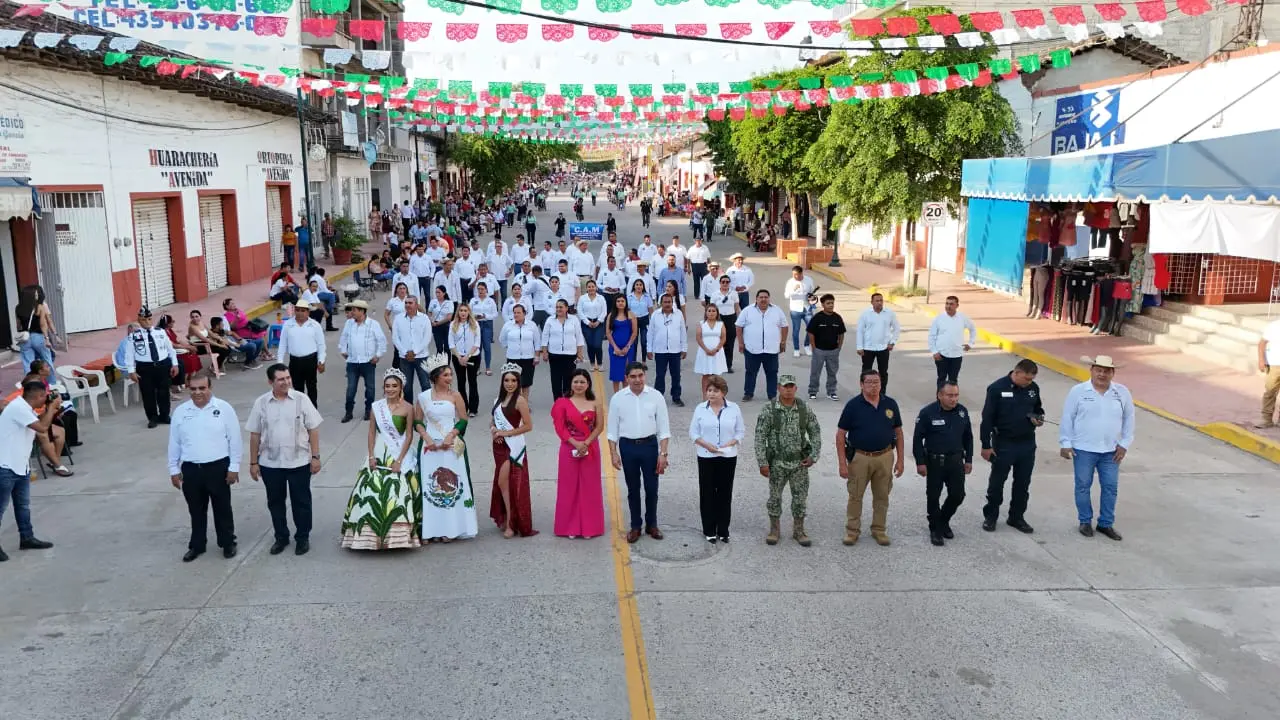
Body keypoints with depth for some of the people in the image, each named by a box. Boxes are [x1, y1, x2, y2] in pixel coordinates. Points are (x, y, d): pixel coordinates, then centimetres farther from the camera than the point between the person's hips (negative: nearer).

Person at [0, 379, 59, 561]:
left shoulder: (26, 408, 9)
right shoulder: (18, 407, -21)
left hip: (21, 465, 10)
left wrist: (50, 409, 5)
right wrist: (53, 406, -13)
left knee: (23, 505, 18)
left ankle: (27, 538, 28)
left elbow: (40, 422, 21)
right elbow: (42, 428, -24)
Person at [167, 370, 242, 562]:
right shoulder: (180, 412, 0)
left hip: (218, 467, -3)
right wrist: (174, 469, 8)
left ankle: (228, 543, 27)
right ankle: (197, 545, 31)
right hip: (191, 469, 3)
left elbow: (234, 439, -5)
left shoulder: (224, 408, -8)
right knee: (196, 510, 16)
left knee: (222, 508, 11)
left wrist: (234, 467, -6)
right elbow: (174, 443, 7)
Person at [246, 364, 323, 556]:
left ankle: (303, 537, 24)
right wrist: (253, 462, 3)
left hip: (299, 462, -1)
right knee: (275, 502, 13)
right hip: (270, 463, 2)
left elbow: (313, 429, -3)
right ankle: (281, 537, 30)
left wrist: (315, 456, -6)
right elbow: (255, 435, 2)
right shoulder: (261, 403, -3)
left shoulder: (301, 399, -7)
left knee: (301, 501, 8)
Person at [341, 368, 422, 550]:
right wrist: (371, 456, -5)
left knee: (399, 492, -6)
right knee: (372, 490, 1)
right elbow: (372, 433, 5)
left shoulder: (407, 408, -5)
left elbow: (409, 436, -6)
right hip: (379, 454, 3)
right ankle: (372, 533, 13)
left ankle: (397, 535, 4)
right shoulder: (376, 407, 3)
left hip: (401, 454, -3)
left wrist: (399, 460, -12)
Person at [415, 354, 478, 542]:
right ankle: (433, 528, 9)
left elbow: (463, 420, 0)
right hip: (431, 446, 1)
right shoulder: (423, 396, 2)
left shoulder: (455, 396, 0)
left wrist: (450, 436, -12)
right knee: (431, 485, 2)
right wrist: (427, 438, -9)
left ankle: (451, 527, 8)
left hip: (452, 446, -1)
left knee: (451, 484, 0)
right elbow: (418, 421, 6)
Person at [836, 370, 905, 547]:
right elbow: (840, 435, -7)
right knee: (855, 495, 7)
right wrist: (842, 463, -11)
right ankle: (852, 530, 21)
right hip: (859, 457, -2)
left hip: (885, 457, 2)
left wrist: (900, 459, 4)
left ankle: (879, 529, 28)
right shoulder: (853, 405, -9)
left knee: (882, 496, 12)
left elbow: (898, 432, 8)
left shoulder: (890, 404, -1)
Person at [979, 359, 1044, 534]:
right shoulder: (997, 388, -14)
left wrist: (1039, 418, -5)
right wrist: (986, 446, -11)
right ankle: (990, 516, 23)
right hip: (1003, 444, -4)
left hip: (1027, 444, 4)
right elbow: (987, 419, -11)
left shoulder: (1033, 388, 0)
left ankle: (1017, 517, 27)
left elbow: (1038, 408, 19)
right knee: (997, 482, 8)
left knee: (1023, 483, 12)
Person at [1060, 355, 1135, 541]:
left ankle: (1106, 523, 22)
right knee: (1083, 486, 7)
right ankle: (1085, 521, 22)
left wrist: (1124, 444, 4)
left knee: (1110, 487, 8)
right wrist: (1066, 443, -6)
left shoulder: (1122, 393, -1)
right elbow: (1067, 418, -4)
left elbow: (1128, 419, 8)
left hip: (1111, 450, 3)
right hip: (1083, 449, -2)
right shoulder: (1078, 391, -9)